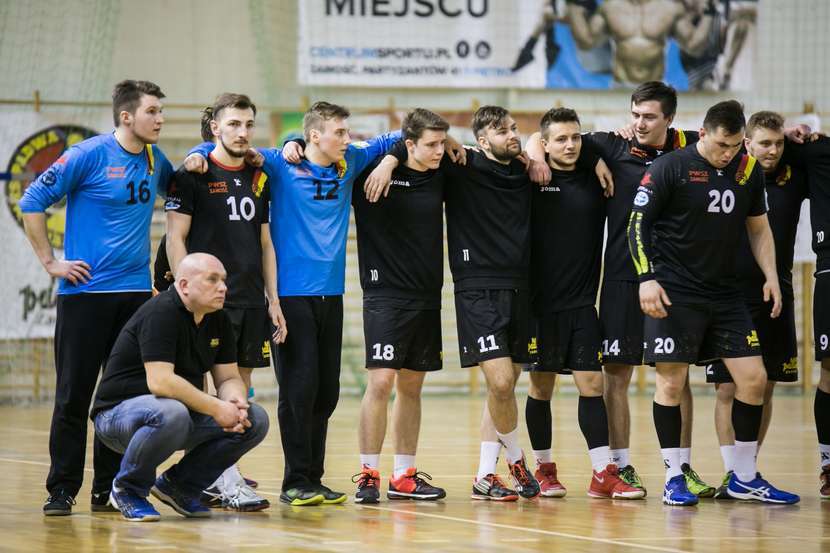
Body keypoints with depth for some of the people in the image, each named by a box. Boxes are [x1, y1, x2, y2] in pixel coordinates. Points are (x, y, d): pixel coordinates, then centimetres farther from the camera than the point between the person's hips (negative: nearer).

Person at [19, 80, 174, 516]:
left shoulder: (155, 159, 7)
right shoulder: (89, 155, -10)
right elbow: (32, 201, -7)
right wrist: (50, 262, -9)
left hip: (136, 291, 5)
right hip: (85, 292, -5)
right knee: (74, 396, -2)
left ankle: (110, 489, 14)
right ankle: (62, 490, 6)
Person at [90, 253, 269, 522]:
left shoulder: (219, 320, 5)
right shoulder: (161, 313, -21)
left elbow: (229, 377, 6)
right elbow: (160, 381, -30)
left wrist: (236, 403, -18)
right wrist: (216, 408, -28)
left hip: (184, 411, 8)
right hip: (119, 411, -8)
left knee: (255, 420, -8)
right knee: (171, 414, -41)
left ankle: (178, 485, 7)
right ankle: (128, 489, -13)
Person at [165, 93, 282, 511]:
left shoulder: (257, 178, 14)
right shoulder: (192, 175, -4)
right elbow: (176, 238, -6)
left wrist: (273, 299, 13)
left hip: (252, 300, 6)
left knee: (241, 388, 5)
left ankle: (213, 480, 11)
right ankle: (229, 483, -8)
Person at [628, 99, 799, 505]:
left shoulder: (748, 169, 7)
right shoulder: (670, 168, -9)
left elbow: (758, 228, 17)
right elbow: (638, 223, -7)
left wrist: (771, 276, 7)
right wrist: (647, 278, -15)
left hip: (724, 292, 5)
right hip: (674, 292, -5)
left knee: (753, 378, 0)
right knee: (671, 382, -7)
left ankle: (745, 478, 12)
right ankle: (673, 478, 5)